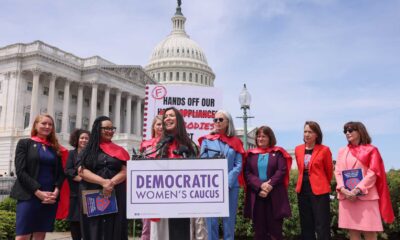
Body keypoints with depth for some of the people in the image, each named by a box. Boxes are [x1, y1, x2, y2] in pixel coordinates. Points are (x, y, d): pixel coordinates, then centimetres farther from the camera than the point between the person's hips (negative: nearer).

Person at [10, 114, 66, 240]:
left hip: (50, 197, 4)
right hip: (29, 196, -3)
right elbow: (20, 171, -5)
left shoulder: (56, 148, 15)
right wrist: (38, 192, -13)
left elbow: (60, 173, 11)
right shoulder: (24, 143, 4)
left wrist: (56, 192, -7)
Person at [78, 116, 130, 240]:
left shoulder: (119, 150, 11)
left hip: (116, 197, 1)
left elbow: (125, 171, 2)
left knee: (114, 229, 1)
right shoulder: (87, 150, 7)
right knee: (94, 230, 2)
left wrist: (111, 183, -17)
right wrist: (103, 182, -18)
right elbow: (82, 171, -5)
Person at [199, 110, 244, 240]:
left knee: (229, 220, 6)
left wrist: (227, 183, -11)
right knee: (211, 221, 2)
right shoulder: (207, 140, 5)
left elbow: (238, 165, 1)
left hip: (231, 186, 1)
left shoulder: (235, 142, 7)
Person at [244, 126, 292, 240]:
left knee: (275, 227, 3)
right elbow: (247, 173, 1)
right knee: (259, 227, 7)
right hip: (256, 195, 2)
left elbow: (282, 171, -6)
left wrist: (270, 185, -17)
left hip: (274, 195, -2)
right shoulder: (251, 154, 10)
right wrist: (260, 185, -15)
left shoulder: (278, 152, 5)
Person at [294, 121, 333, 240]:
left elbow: (329, 171, 4)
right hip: (302, 190, 5)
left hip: (319, 190, -5)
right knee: (306, 226, 12)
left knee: (322, 226, -2)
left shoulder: (324, 150, -7)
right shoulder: (298, 149, 7)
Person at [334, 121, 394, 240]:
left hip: (365, 195, -3)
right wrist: (343, 189, -10)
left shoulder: (371, 150, 3)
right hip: (346, 196, 4)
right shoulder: (342, 151, 15)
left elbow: (372, 173, -6)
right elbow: (338, 172, 8)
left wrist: (357, 190, -16)